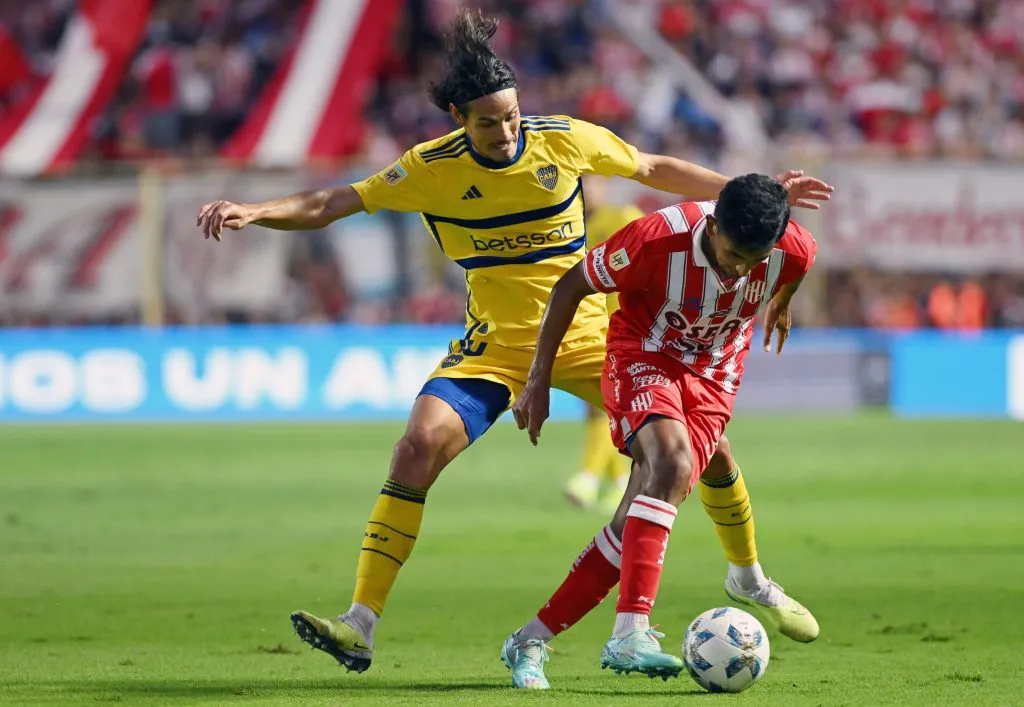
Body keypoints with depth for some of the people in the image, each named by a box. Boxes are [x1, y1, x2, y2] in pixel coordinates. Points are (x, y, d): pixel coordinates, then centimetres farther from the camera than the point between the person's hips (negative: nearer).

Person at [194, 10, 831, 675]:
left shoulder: (564, 139, -8)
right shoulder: (433, 168, -10)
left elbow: (655, 169, 7)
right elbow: (330, 205, -9)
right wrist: (251, 211, -26)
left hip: (586, 333, 1)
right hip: (494, 343, -1)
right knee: (420, 446, -23)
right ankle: (360, 626, -22)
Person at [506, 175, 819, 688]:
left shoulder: (792, 251, -19)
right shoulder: (660, 238, -28)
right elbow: (571, 286, -13)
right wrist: (539, 379, -11)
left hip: (713, 379, 4)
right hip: (645, 358, -4)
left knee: (636, 527, -8)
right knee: (672, 464, -34)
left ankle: (531, 642, 1)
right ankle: (629, 633, -41)